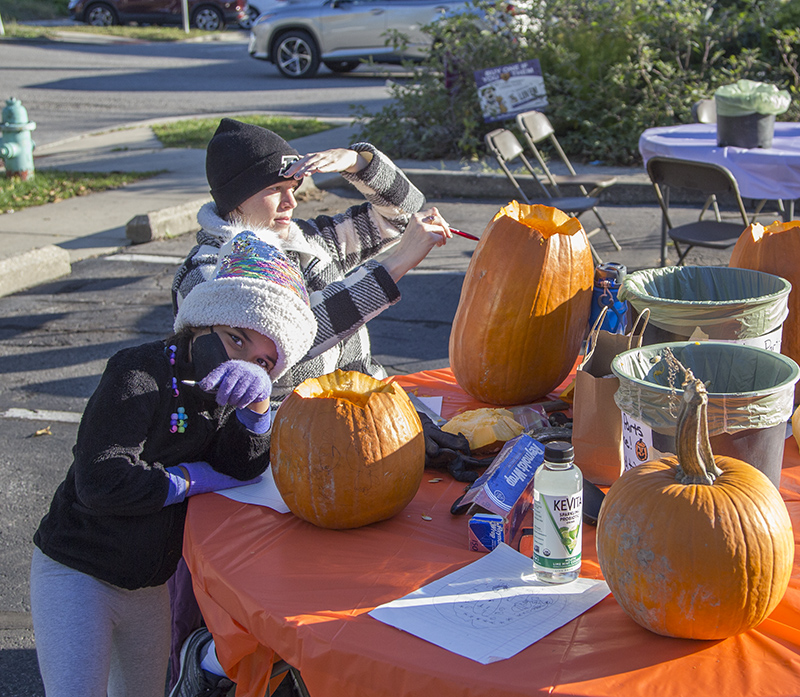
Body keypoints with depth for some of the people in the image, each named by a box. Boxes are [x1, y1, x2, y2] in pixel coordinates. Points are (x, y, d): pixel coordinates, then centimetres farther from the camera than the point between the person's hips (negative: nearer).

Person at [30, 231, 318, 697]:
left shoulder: (232, 393, 2)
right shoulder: (141, 374, -20)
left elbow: (241, 470, -14)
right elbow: (100, 484, -28)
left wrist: (257, 401, -30)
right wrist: (194, 478, -18)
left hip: (149, 585, 7)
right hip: (76, 575, -7)